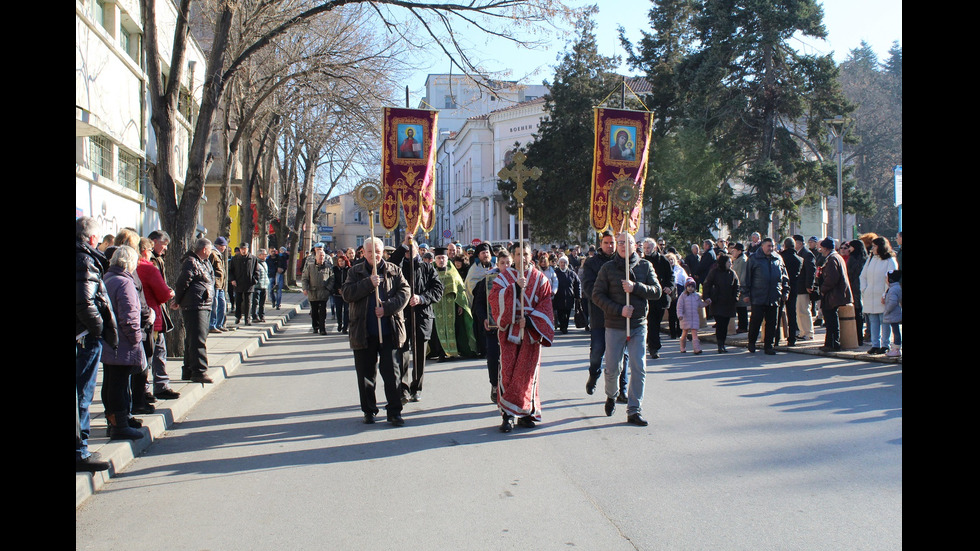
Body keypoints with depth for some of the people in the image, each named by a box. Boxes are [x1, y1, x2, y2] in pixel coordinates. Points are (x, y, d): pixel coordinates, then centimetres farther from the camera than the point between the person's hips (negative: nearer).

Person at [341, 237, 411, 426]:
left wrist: (387, 308, -16)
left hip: (389, 331, -1)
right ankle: (369, 410, 22)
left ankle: (394, 412, 7)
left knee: (391, 372, 0)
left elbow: (404, 291, -3)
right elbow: (347, 293, -6)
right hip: (363, 332, 1)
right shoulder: (355, 272, 7)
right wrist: (369, 283, -17)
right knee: (366, 373, 9)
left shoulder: (394, 270, 6)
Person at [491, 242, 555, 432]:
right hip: (509, 330, -1)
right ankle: (507, 415, -5)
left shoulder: (540, 279, 9)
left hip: (531, 331, 1)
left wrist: (529, 319, -11)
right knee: (508, 372, -7)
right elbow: (495, 298, -9)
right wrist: (515, 287, -21)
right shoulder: (504, 277, 7)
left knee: (528, 373, 0)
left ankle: (525, 413, 10)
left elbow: (545, 306, 3)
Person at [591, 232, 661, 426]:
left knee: (639, 369, -4)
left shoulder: (645, 266, 5)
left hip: (638, 326, 1)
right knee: (613, 367, 5)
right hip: (614, 326, -1)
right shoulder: (608, 268, 1)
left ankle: (634, 410, 4)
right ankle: (611, 396, 34)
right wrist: (619, 310, -15)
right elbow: (597, 295, -3)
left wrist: (635, 287, -17)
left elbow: (657, 292, -1)